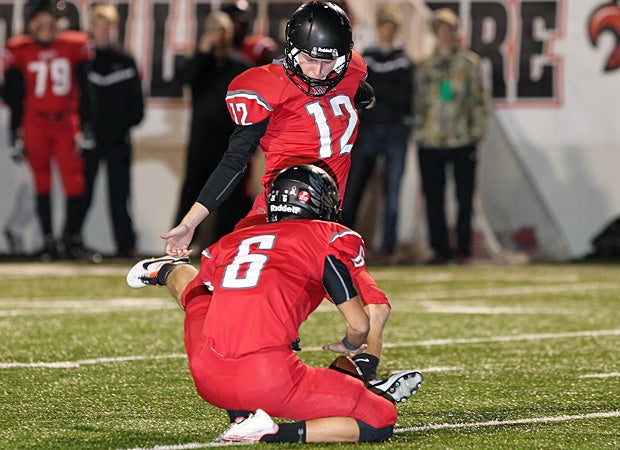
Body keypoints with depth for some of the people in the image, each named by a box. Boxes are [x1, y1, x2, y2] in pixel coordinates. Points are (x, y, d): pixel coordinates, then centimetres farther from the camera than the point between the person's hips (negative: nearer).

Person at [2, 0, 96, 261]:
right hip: (35, 125, 0)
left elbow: (85, 92, 4)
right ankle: (49, 242, 10)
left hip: (67, 124, 0)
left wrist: (87, 129, 1)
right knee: (42, 185, 4)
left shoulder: (75, 46, 1)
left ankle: (72, 240, 5)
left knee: (74, 184, -6)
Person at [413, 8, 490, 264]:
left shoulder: (469, 63, 4)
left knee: (464, 197, 1)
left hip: (462, 140, -2)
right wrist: (417, 133, 7)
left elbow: (479, 99, 3)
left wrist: (476, 132, -3)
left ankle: (463, 249, 8)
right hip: (430, 141, 2)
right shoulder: (425, 66, 11)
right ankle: (440, 249, 10)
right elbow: (418, 101, 14)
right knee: (433, 197, 2)